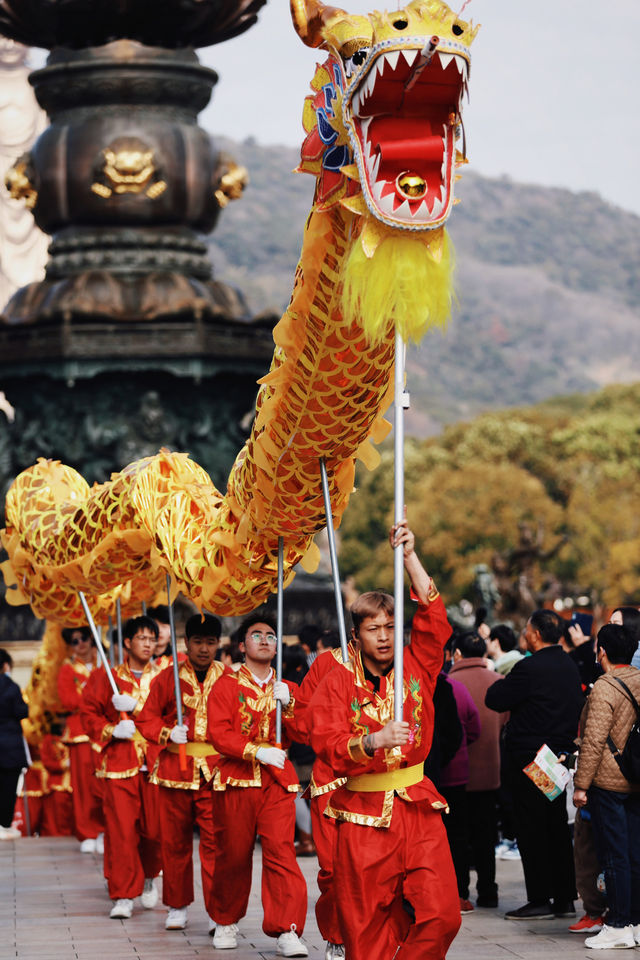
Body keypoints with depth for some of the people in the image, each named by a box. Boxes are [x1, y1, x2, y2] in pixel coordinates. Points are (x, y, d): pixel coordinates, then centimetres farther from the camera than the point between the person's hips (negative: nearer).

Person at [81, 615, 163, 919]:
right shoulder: (107, 678, 8)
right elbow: (89, 714, 8)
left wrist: (134, 706, -15)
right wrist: (112, 731, -8)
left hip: (155, 764, 1)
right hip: (119, 764, -1)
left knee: (156, 829, 0)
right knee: (120, 829, -8)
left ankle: (148, 877, 30)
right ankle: (123, 896, -2)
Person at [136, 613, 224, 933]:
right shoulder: (168, 678, 3)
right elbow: (146, 718, 5)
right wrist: (168, 733, -12)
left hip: (214, 770, -1)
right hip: (175, 768, 1)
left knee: (215, 840, -7)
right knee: (175, 840, 7)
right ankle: (177, 906, 21)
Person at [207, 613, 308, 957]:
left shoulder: (286, 689, 15)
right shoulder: (227, 685, 5)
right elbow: (219, 734, -7)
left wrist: (286, 704, -11)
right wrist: (256, 751, -19)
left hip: (277, 781, 2)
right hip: (235, 780, -1)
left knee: (281, 850, -13)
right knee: (233, 854, 6)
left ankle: (286, 932, -16)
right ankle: (227, 922, 28)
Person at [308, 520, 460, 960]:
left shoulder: (416, 669, 9)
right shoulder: (338, 682, 2)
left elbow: (433, 617, -2)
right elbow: (326, 742, -9)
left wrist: (410, 557, -7)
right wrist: (373, 741, -26)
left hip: (418, 808, 2)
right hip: (363, 815, -2)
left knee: (442, 915, -9)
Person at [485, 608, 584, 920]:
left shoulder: (529, 668, -18)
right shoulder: (569, 666, 8)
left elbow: (494, 700, -12)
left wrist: (503, 683, 6)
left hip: (530, 758, -8)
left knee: (531, 829, -2)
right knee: (558, 827, 13)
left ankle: (540, 900, -1)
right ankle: (565, 898, 16)